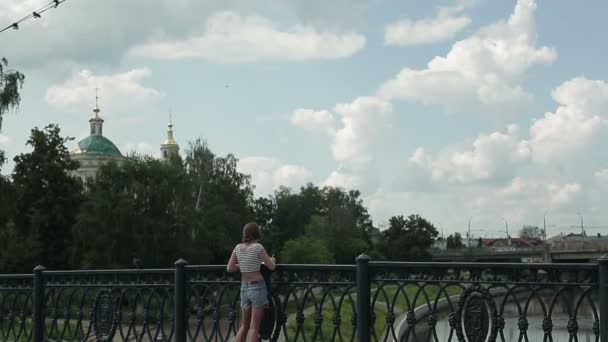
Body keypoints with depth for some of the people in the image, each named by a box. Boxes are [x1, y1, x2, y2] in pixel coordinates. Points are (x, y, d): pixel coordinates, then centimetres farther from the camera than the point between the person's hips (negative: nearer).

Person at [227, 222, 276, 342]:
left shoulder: (238, 248, 4)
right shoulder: (258, 247, -10)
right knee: (254, 326, -2)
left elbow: (230, 268, 8)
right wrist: (272, 260, 16)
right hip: (258, 287, -5)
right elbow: (272, 267, -5)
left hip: (244, 288, 5)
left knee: (244, 326, 14)